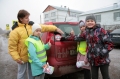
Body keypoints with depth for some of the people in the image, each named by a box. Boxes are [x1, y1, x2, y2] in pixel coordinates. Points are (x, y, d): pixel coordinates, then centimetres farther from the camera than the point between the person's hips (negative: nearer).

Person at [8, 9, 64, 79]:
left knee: (32, 72, 22)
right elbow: (12, 46, -14)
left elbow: (44, 27, 0)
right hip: (23, 57, -5)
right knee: (22, 73, 13)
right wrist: (16, 58, -18)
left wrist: (56, 29, -4)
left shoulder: (32, 25, 0)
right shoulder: (15, 31, -16)